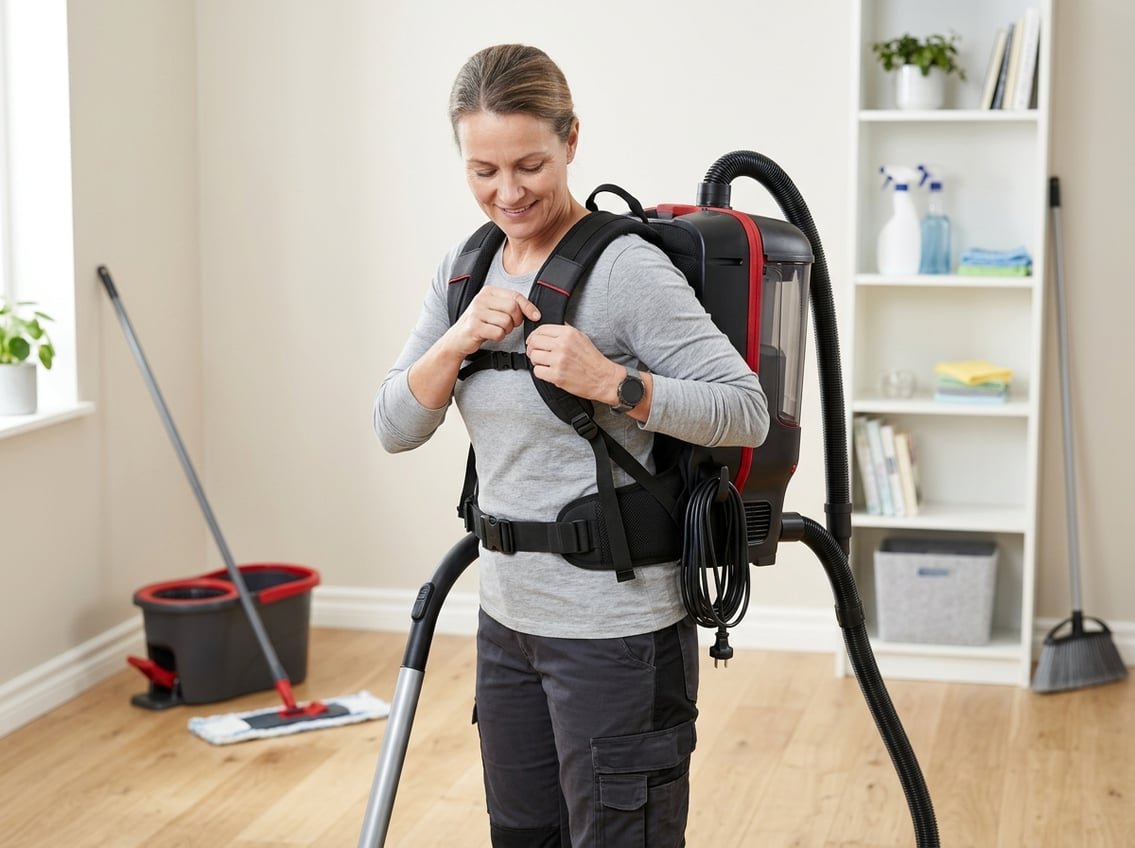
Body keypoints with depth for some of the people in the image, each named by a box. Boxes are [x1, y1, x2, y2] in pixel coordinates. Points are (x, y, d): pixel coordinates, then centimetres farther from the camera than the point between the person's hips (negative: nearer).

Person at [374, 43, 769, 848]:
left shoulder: (625, 269, -16)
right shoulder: (466, 267, 6)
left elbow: (748, 412, -18)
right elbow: (395, 427, 4)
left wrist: (612, 383, -28)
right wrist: (459, 338, -12)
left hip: (614, 633, -8)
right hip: (509, 620, 8)